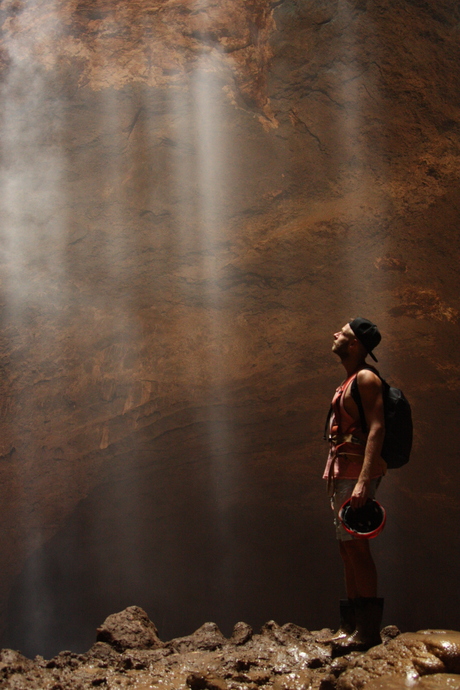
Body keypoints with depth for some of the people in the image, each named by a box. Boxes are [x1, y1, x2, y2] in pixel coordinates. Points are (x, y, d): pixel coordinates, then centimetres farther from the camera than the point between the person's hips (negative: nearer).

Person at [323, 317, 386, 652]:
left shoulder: (366, 378, -10)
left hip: (358, 471, -10)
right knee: (348, 547, 11)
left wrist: (363, 481, -28)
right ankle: (352, 623, 16)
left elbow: (377, 428, -20)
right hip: (343, 472, 10)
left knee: (355, 545, -11)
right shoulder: (350, 381, 20)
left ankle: (369, 628, -8)